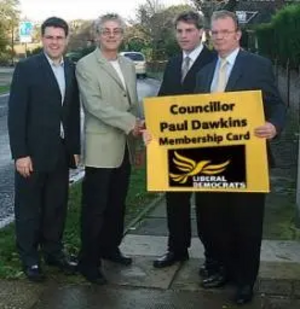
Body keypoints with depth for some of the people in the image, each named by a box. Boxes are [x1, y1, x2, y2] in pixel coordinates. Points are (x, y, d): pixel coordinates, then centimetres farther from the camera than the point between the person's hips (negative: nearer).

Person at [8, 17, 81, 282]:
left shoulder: (72, 69, 7)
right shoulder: (26, 68, -9)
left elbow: (74, 112, 9)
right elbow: (16, 114, -12)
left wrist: (75, 147, 6)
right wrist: (20, 153, -16)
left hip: (60, 152, 5)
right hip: (33, 152, -4)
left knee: (57, 206, 13)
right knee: (29, 208, 8)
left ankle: (54, 251, 30)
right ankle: (30, 258, 22)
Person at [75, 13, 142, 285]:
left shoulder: (129, 65, 14)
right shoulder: (86, 65, -8)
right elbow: (94, 104, -18)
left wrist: (139, 127, 5)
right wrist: (128, 122, -23)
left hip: (125, 146, 7)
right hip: (101, 147, -6)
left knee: (117, 204, 17)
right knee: (95, 207, -1)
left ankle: (110, 248, 33)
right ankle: (89, 261, 10)